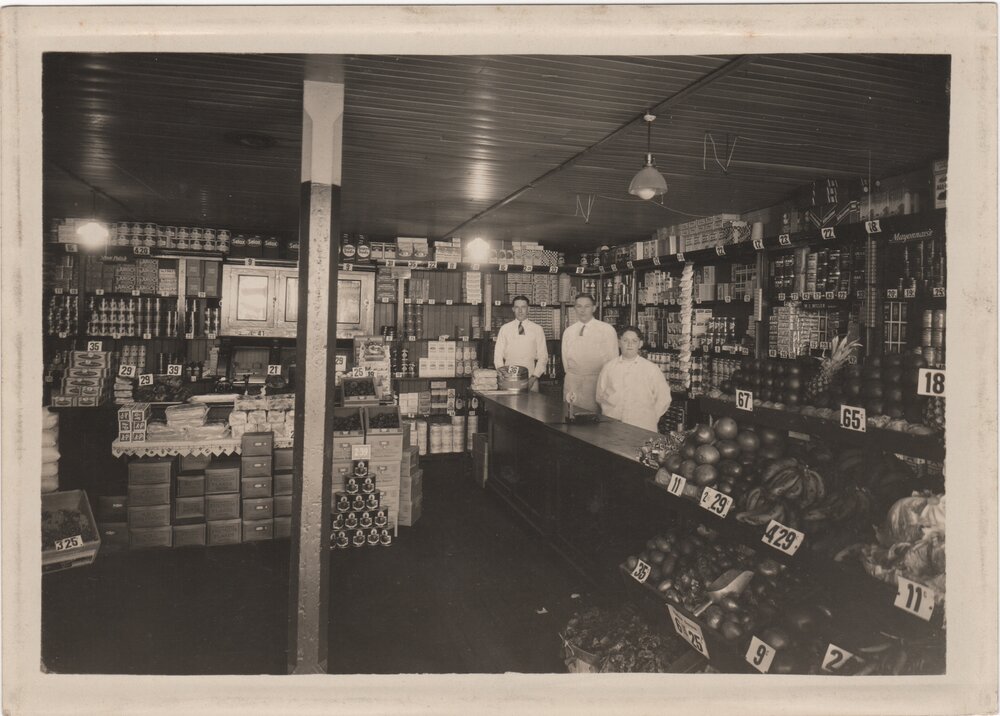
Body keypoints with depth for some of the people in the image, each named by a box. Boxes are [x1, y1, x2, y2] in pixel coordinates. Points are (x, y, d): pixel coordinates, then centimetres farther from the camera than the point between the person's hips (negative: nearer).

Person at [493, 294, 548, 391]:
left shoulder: (537, 329, 5)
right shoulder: (505, 329, 6)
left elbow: (543, 357, 4)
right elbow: (498, 355, 4)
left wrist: (534, 377, -7)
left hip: (530, 380, 0)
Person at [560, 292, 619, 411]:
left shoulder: (607, 329, -3)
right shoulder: (568, 332, 8)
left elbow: (613, 359, -2)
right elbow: (565, 359, 13)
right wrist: (572, 377, 3)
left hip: (597, 382, -3)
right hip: (572, 381, 3)